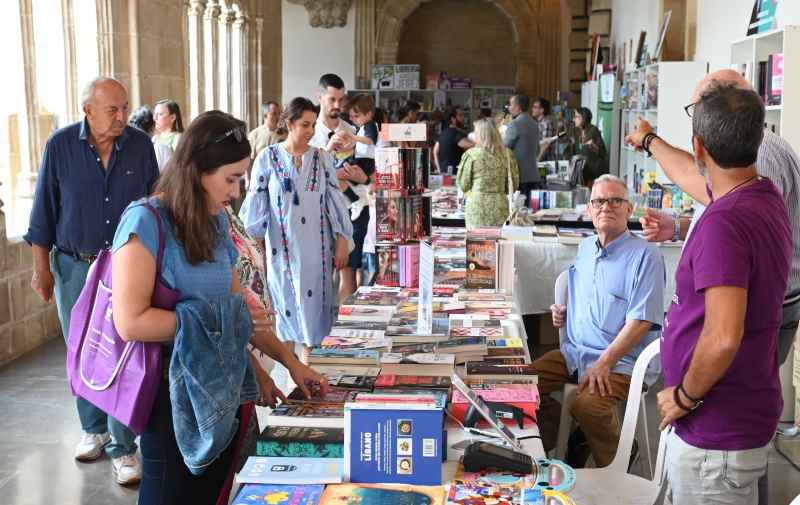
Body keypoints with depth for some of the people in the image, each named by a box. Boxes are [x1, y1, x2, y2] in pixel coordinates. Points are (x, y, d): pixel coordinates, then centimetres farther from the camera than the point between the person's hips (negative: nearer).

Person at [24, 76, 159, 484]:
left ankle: (123, 447, 5)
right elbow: (44, 211, 1)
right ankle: (93, 429, 32)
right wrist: (41, 268, 1)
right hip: (74, 267, 1)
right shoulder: (61, 146, -5)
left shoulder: (140, 146, -3)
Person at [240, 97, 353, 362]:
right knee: (287, 301, 6)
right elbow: (256, 202, 1)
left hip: (317, 247, 2)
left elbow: (335, 201, 4)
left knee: (314, 301, 4)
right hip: (283, 246, -2)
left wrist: (342, 241, -1)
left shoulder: (323, 158, 3)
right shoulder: (268, 158, -2)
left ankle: (308, 360, 17)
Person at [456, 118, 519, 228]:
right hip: (500, 205, 2)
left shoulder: (471, 154, -6)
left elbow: (463, 185, 0)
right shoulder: (507, 154, 1)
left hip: (477, 204, -2)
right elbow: (514, 183, 8)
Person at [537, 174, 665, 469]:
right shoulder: (585, 248, 14)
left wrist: (604, 363, -23)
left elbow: (641, 321, -18)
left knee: (588, 404, -31)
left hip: (623, 360, -7)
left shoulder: (645, 256, -11)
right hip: (576, 351, 8)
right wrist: (564, 312, 9)